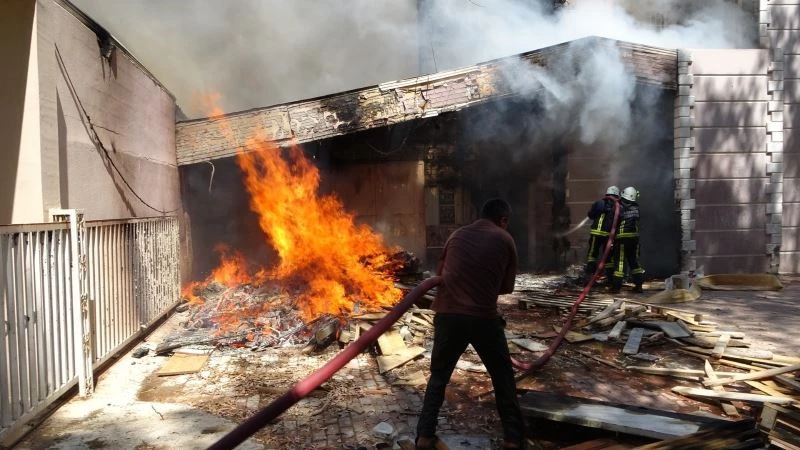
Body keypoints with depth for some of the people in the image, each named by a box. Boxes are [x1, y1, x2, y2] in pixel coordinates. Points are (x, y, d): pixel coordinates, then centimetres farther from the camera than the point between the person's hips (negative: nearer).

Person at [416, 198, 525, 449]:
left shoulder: (457, 235, 13)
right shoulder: (504, 240, 6)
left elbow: (440, 274, 21)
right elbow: (507, 287, 11)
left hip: (447, 315, 3)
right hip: (483, 318, -2)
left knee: (438, 377, 19)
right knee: (503, 378, 18)